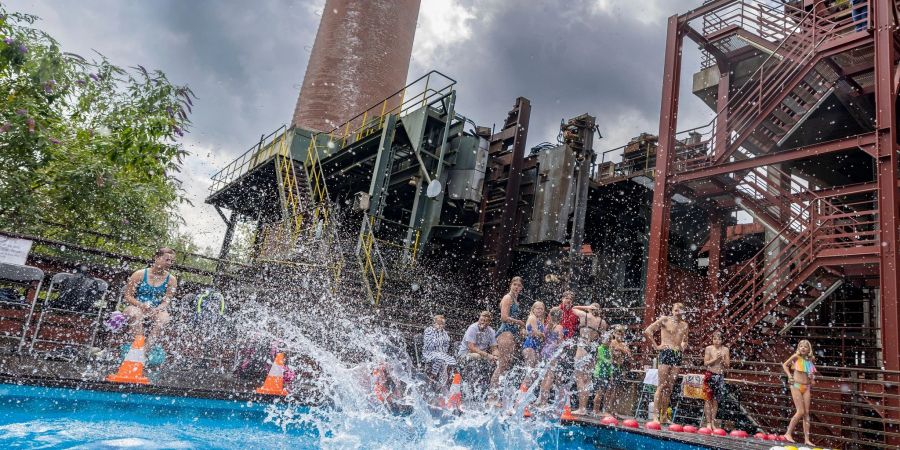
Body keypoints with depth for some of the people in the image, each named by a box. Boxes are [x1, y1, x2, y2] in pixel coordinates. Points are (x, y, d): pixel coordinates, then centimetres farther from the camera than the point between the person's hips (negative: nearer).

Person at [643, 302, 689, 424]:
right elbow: (647, 331, -5)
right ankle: (656, 415, -9)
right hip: (666, 353, -5)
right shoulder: (665, 320, 0)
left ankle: (664, 416, 9)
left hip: (677, 355, 5)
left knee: (670, 387, 5)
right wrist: (656, 346, -6)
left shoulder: (684, 325, 16)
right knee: (662, 385, -10)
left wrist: (683, 346, 11)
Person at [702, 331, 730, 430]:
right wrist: (715, 359, -16)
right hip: (710, 375, -2)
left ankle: (713, 423, 12)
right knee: (708, 399, -4)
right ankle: (708, 422, -1)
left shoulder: (725, 350, 5)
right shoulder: (709, 348, -1)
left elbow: (727, 366, 7)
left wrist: (723, 360, -12)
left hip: (720, 376, 2)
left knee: (716, 400, 7)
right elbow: (705, 363, -4)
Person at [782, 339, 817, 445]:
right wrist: (789, 376, -4)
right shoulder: (796, 356, -6)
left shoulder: (811, 359, 6)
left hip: (807, 387, 5)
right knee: (800, 411, -10)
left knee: (806, 413, 3)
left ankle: (807, 439, 5)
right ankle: (788, 433, 0)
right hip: (796, 386, -5)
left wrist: (812, 377, 7)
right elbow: (785, 365, 5)